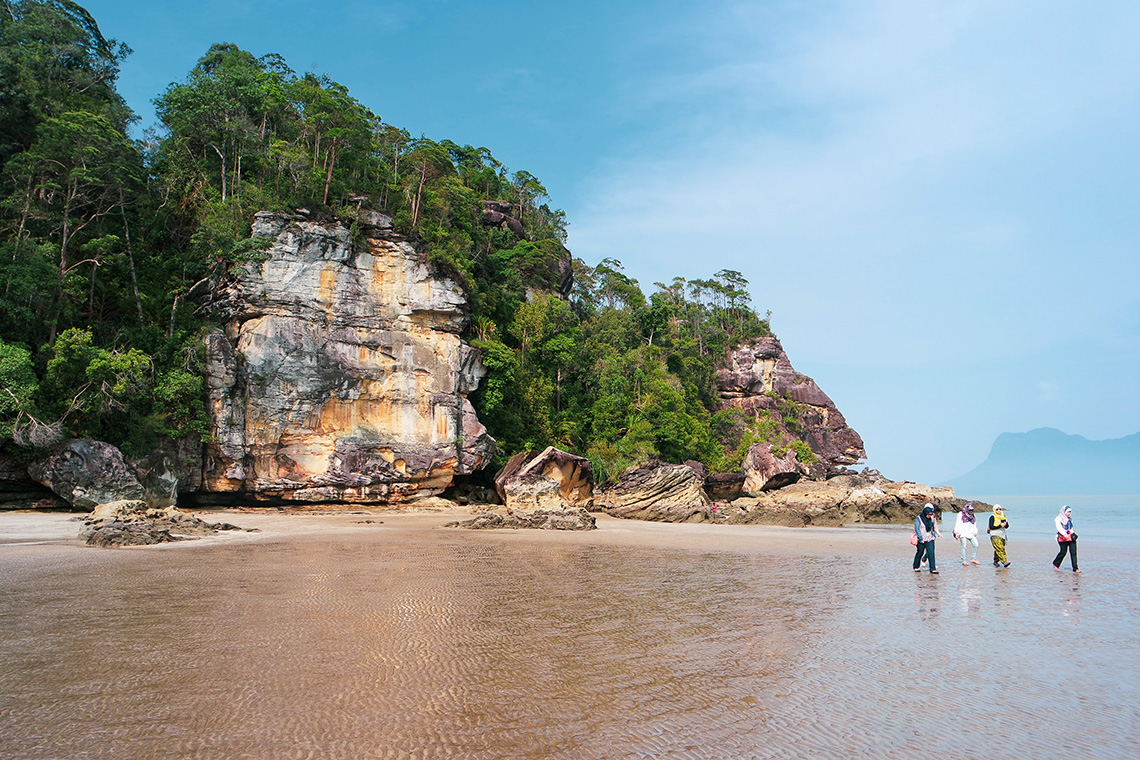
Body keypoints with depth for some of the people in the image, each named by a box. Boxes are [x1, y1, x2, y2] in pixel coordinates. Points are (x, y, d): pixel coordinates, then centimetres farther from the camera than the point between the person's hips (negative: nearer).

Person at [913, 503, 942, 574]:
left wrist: (934, 535, 7)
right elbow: (917, 529, -12)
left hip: (930, 540, 4)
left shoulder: (931, 518, 7)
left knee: (931, 554, -7)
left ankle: (933, 569, -6)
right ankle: (916, 567, 26)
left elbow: (933, 527, 20)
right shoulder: (918, 519, -10)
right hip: (921, 541, -4)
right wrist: (921, 539, -16)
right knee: (919, 553, 8)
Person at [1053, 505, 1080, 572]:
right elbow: (1059, 528, -15)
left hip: (1071, 537, 5)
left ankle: (1075, 568, -6)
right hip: (1062, 538, -5)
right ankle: (1056, 564, 22)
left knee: (1073, 552, -6)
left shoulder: (1069, 519, 18)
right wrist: (1064, 534, -31)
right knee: (1063, 552, -2)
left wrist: (1073, 534, 8)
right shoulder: (1058, 519, -2)